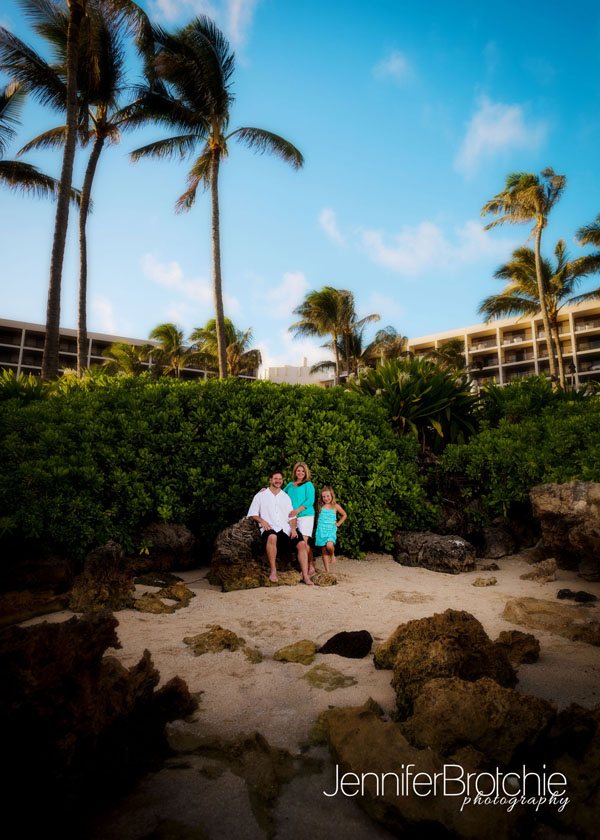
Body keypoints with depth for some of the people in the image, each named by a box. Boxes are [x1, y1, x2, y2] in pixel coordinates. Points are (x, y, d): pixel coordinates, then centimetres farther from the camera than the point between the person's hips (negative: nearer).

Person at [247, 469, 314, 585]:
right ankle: (273, 571, -30)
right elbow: (252, 514, 8)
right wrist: (262, 521, -11)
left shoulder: (286, 497, 21)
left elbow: (292, 516, 17)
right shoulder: (260, 496, 12)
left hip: (285, 529, 4)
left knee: (302, 543, -20)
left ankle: (305, 576, -17)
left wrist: (293, 528, -2)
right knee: (272, 537, -39)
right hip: (269, 528, -4)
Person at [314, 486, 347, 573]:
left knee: (329, 545, -29)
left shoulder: (335, 506, 1)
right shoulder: (320, 506, 6)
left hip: (331, 530, -2)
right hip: (321, 530, 2)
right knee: (324, 551, 2)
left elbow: (344, 515, 15)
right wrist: (318, 524, 7)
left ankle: (332, 554, 4)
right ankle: (327, 571, 10)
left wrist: (338, 523, 6)